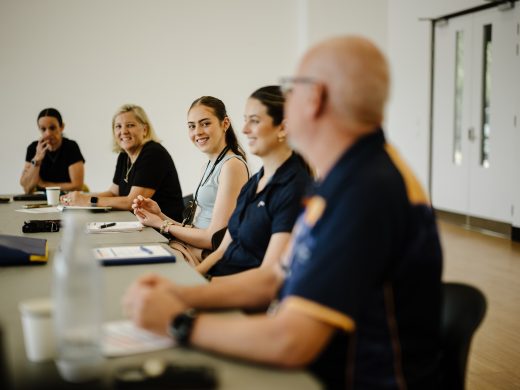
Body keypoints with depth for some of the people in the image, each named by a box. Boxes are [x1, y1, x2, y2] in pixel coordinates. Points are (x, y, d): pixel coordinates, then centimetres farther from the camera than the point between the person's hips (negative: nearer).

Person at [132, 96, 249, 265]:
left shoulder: (232, 165, -12)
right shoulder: (212, 164, 17)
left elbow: (215, 238, -16)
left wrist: (162, 225, -6)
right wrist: (160, 214, 1)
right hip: (194, 249, 8)